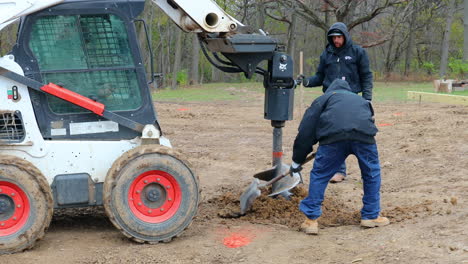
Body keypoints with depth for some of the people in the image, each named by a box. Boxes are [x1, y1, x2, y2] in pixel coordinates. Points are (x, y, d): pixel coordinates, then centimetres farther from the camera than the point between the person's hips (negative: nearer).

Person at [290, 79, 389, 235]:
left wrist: (297, 161, 32)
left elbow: (306, 130, 25)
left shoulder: (323, 98, 31)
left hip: (334, 134, -2)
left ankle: (311, 220, 13)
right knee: (372, 174, 24)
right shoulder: (361, 100, 42)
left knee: (319, 176, 13)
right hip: (364, 134, 2)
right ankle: (371, 216, 30)